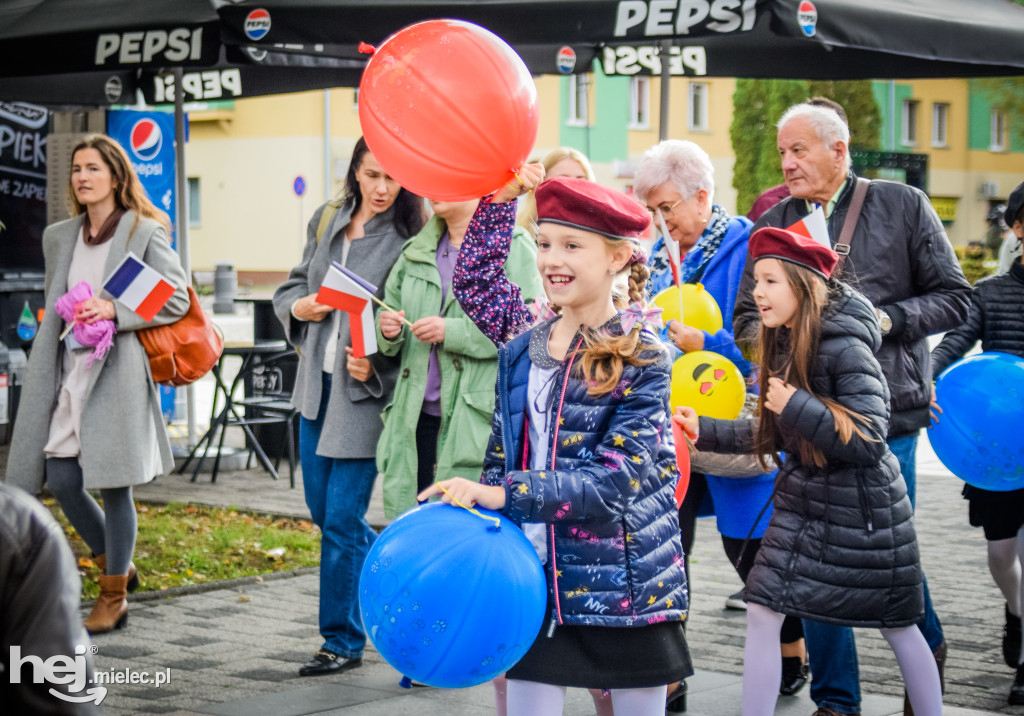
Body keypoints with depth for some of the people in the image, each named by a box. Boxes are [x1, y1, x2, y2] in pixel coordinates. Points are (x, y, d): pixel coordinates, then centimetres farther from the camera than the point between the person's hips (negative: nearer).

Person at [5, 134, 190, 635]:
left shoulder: (144, 233, -2)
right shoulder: (58, 237, 15)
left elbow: (176, 299, -6)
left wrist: (113, 310, -16)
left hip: (118, 373, -6)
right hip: (69, 374, 6)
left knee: (112, 483, -4)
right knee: (61, 480, 2)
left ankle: (113, 598, 10)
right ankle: (117, 566, 26)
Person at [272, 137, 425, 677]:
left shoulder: (408, 238, -10)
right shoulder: (326, 221, 9)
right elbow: (292, 288, 19)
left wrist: (376, 366, -23)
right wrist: (299, 306, -2)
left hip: (367, 391, -7)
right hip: (317, 384, 7)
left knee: (343, 518, -5)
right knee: (321, 508, 15)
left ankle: (343, 641, 7)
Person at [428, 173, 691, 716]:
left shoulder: (642, 356, -10)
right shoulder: (522, 350, 7)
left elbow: (615, 477, -19)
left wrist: (505, 492, -24)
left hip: (623, 584, -4)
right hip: (536, 574, 4)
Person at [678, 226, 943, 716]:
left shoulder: (846, 350, -20)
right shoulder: (784, 347, 4)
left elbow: (868, 442, -25)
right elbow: (772, 435, 12)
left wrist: (797, 406, -28)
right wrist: (705, 431, 4)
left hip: (860, 508, -7)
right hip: (802, 499, 7)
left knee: (897, 627, 8)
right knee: (762, 611, 0)